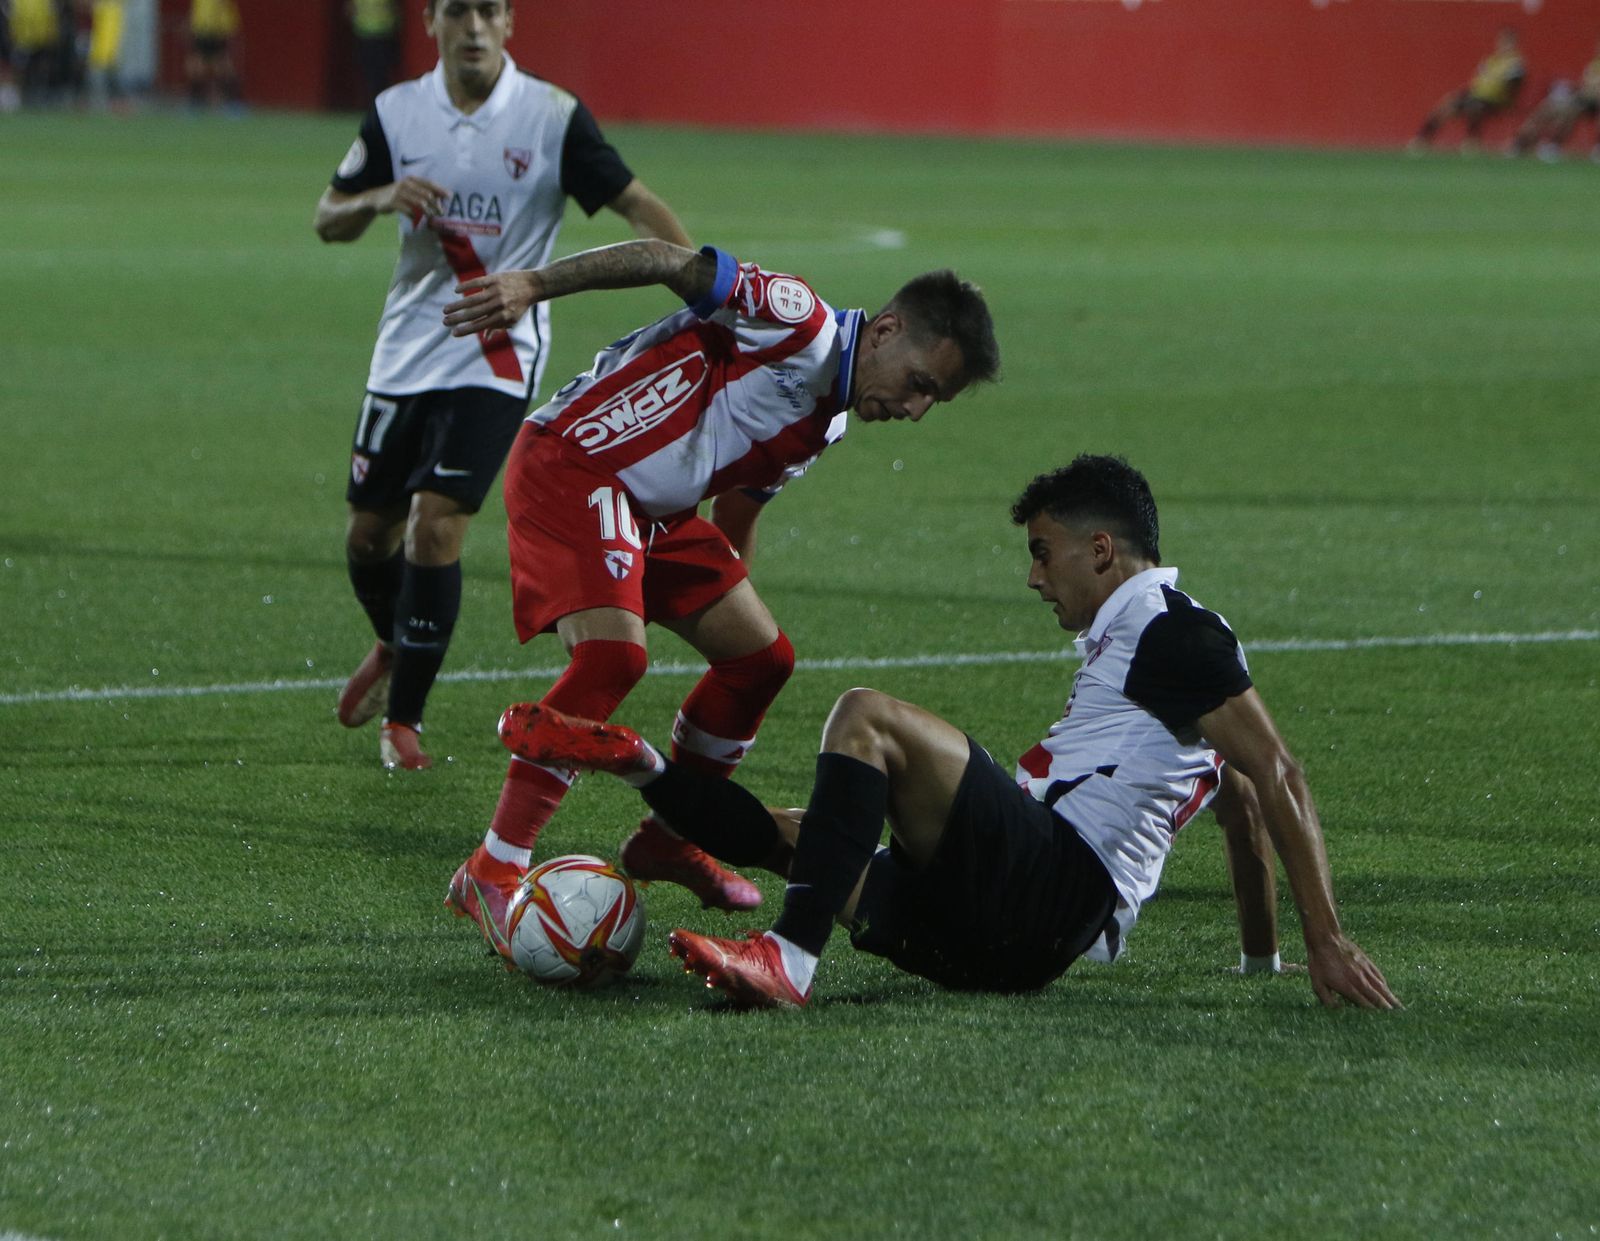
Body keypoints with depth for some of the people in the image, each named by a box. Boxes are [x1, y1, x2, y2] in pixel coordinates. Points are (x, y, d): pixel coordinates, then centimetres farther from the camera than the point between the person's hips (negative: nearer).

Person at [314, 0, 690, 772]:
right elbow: (329, 221, 8)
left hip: (498, 354, -4)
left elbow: (635, 203, -7)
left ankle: (403, 718, -1)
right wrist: (381, 198, -15)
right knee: (368, 534, 9)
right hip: (407, 349, 4)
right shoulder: (397, 111, 2)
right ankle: (395, 648, 42)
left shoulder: (551, 116, -9)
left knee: (435, 524, -16)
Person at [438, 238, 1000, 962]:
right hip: (572, 466, -10)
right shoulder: (799, 321, -17)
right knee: (613, 655, -27)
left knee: (761, 657, 11)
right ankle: (490, 875, -23)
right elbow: (671, 262, -22)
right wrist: (532, 286, -29)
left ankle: (665, 842, 28)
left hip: (655, 511, 10)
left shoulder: (825, 425, 12)